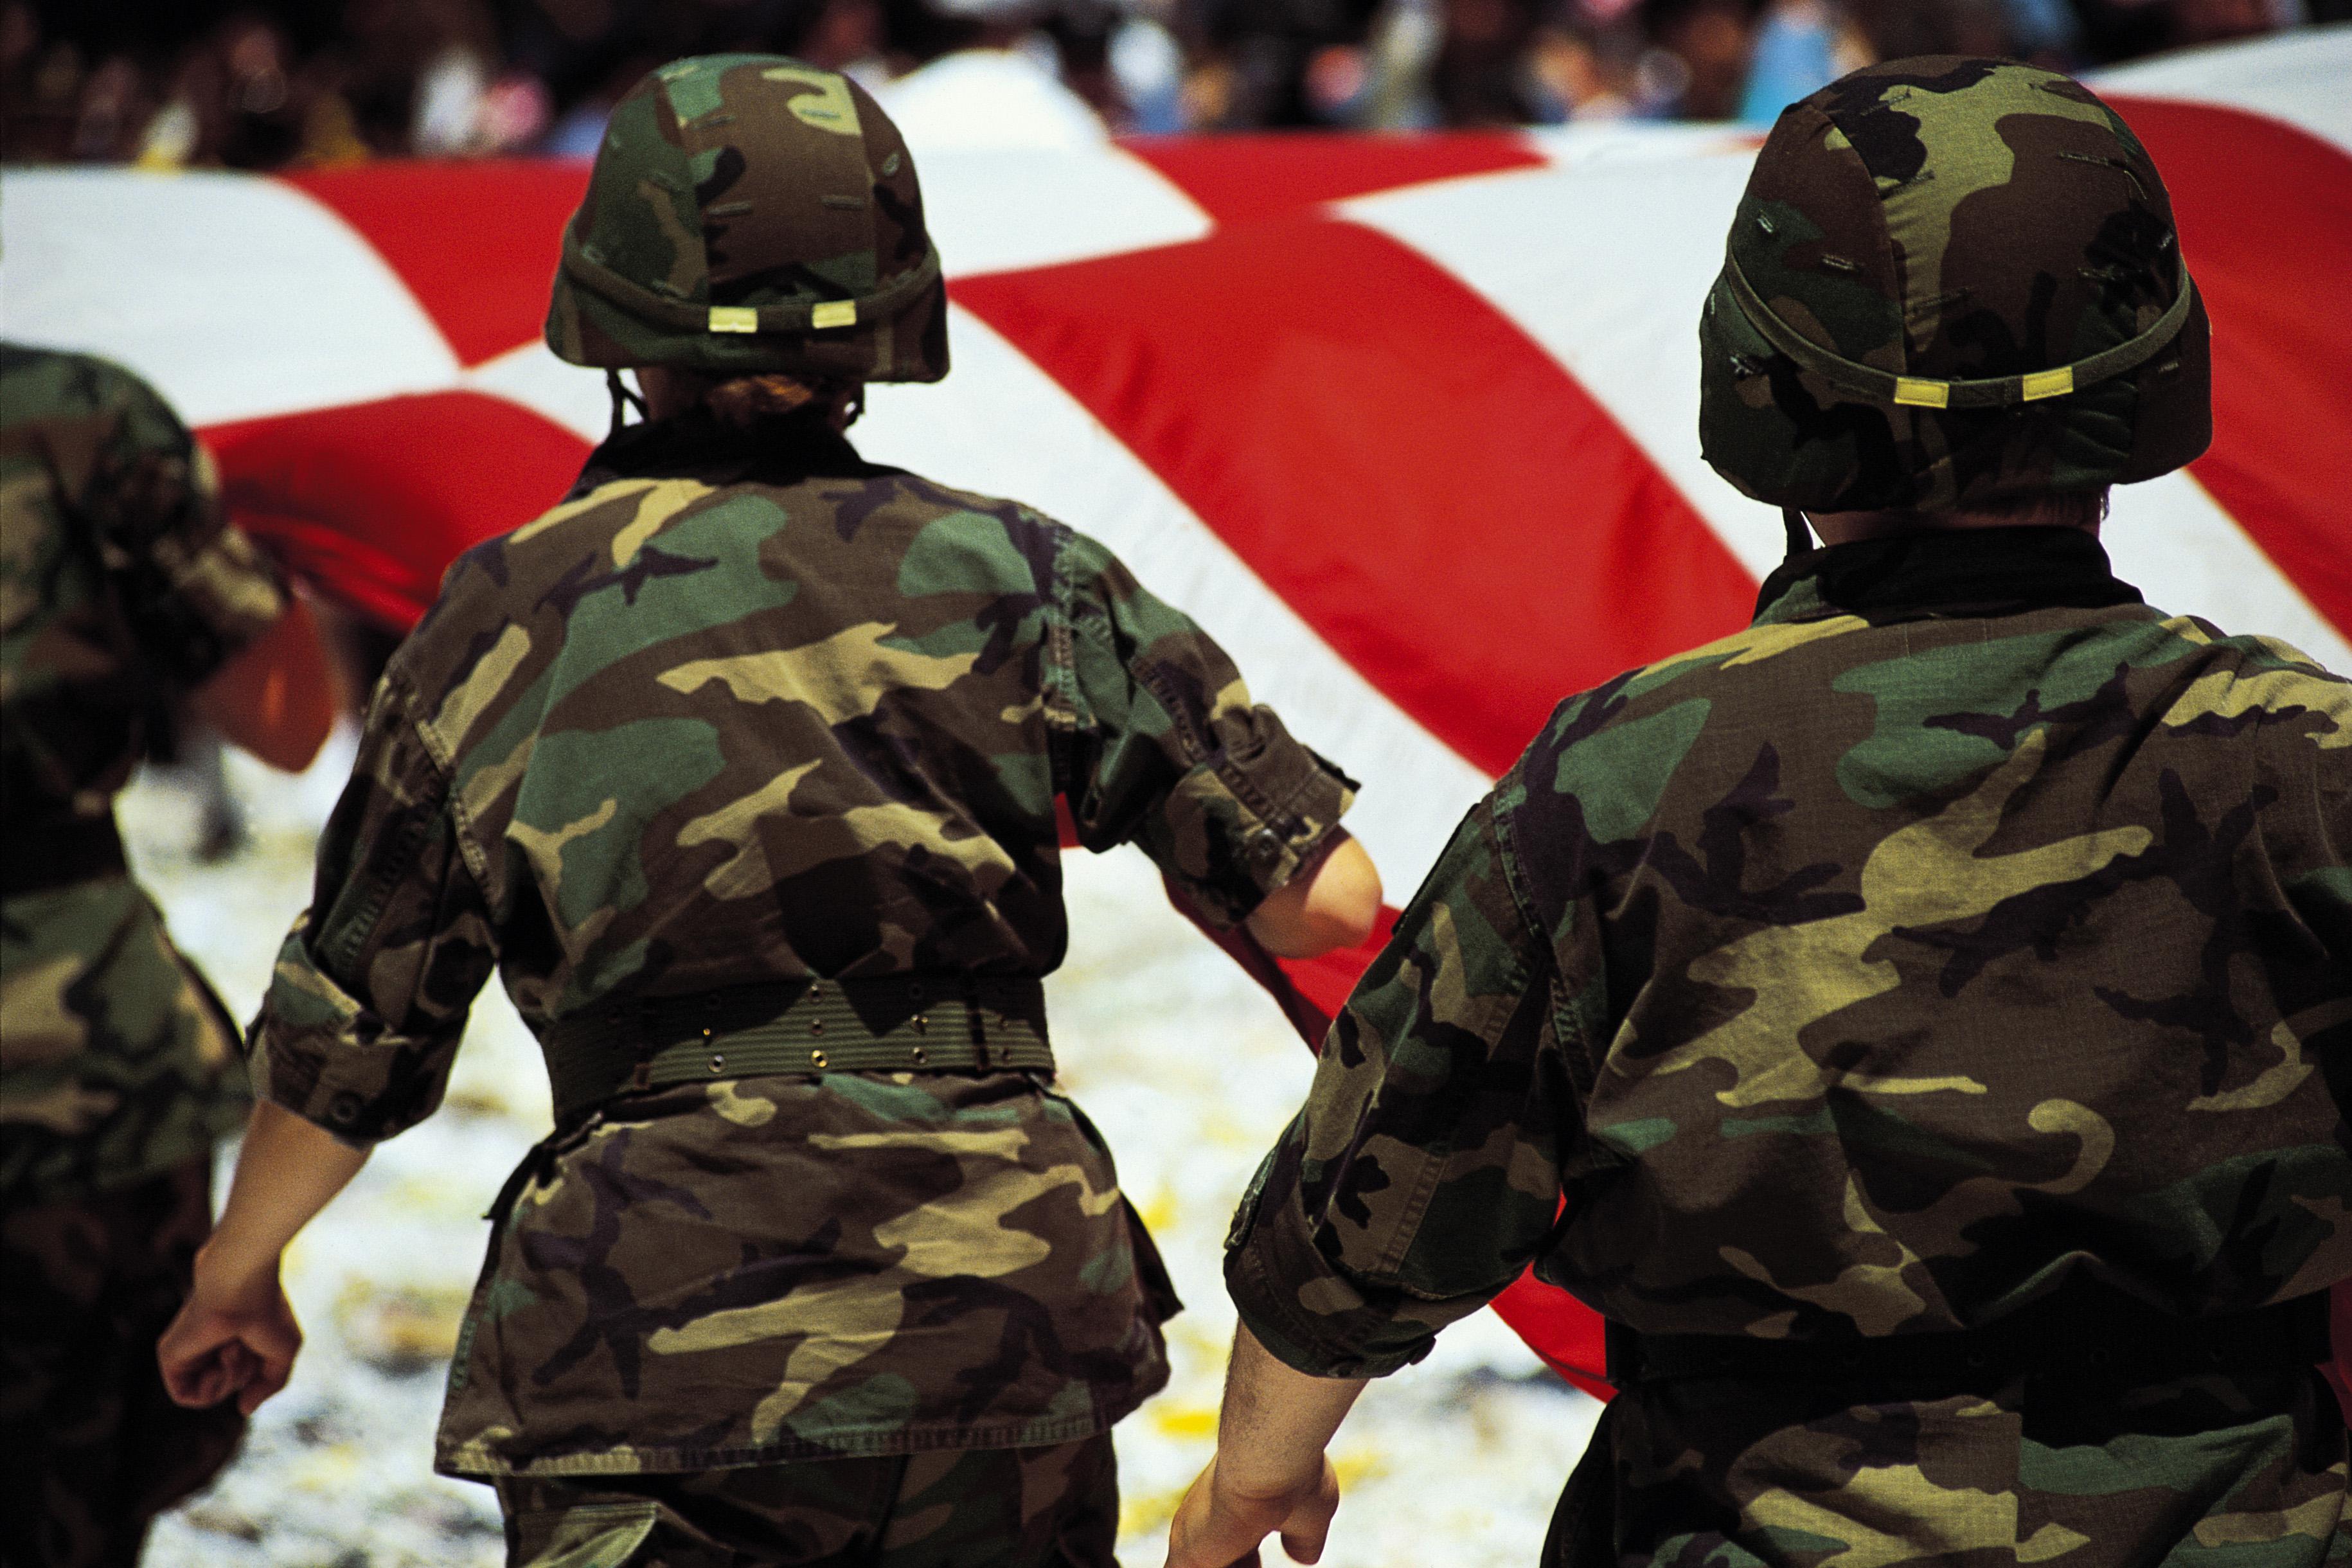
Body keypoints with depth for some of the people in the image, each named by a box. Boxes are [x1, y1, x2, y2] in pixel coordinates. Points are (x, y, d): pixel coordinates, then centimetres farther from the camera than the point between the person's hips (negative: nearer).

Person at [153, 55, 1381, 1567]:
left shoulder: (496, 624, 4)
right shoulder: (1008, 573, 0)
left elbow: (347, 1037, 14)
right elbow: (1326, 897, -1)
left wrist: (236, 1276, 31)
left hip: (658, 1332, -1)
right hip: (1000, 1305, 1)